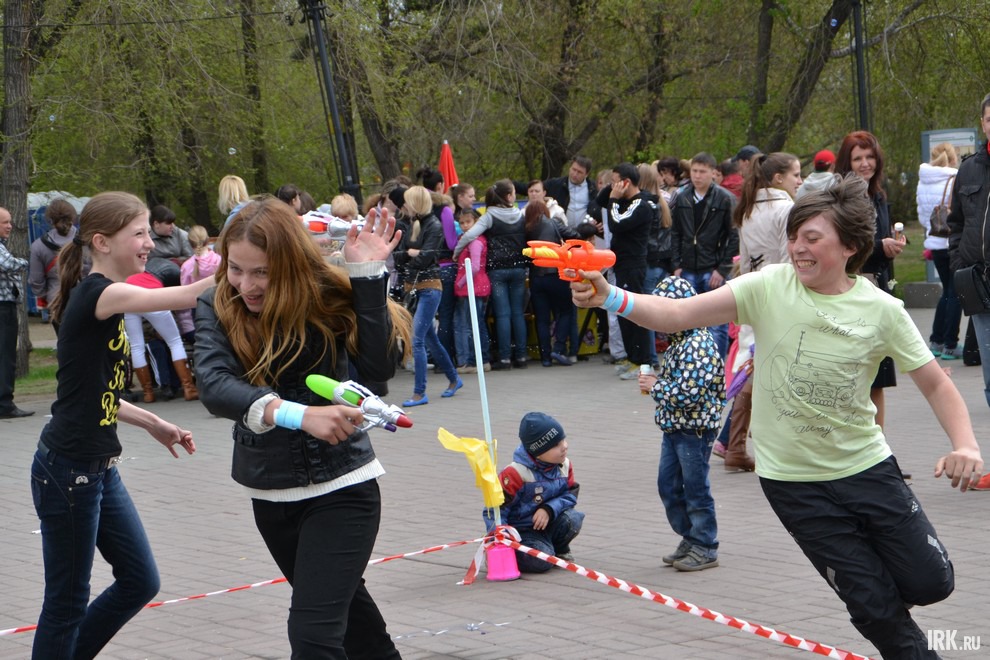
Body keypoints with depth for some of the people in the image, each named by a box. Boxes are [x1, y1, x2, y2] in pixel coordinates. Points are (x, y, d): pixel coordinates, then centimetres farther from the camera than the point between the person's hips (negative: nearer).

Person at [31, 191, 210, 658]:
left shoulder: (103, 297, 11)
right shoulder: (96, 293, -17)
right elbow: (176, 298, -31)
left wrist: (153, 424, 13)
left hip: (99, 470, 10)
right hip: (67, 470, -10)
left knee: (140, 581, 14)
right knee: (67, 601, 1)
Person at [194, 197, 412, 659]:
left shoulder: (325, 296, -14)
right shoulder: (216, 307, -9)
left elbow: (378, 369, -26)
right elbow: (213, 386, -26)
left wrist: (367, 275, -29)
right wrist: (297, 414, -41)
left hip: (339, 487, -4)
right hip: (268, 494, 4)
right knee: (340, 602, 26)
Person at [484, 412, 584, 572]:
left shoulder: (564, 466, -1)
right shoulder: (516, 473, -21)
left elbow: (571, 495, 0)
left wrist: (549, 509, -21)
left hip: (548, 523, 6)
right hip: (520, 531, -6)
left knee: (573, 519, -22)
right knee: (541, 561, -29)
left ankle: (560, 551, 8)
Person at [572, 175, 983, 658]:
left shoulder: (882, 311, -8)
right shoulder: (770, 287, -12)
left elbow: (935, 384, -1)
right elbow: (676, 315, -18)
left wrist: (966, 444, -18)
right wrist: (612, 298, -34)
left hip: (866, 466, 2)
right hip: (793, 479, -1)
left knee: (930, 583, 4)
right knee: (874, 604, -1)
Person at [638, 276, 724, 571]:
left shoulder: (698, 345, -20)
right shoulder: (676, 343, 11)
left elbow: (688, 393, -27)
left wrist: (655, 386, -15)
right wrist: (655, 382, 5)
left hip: (694, 429, -10)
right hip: (674, 428, 10)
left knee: (696, 490, 0)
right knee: (668, 486, 14)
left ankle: (705, 548, 12)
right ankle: (690, 539, 26)